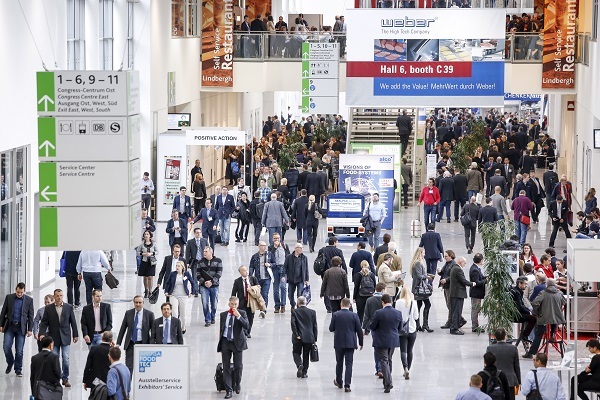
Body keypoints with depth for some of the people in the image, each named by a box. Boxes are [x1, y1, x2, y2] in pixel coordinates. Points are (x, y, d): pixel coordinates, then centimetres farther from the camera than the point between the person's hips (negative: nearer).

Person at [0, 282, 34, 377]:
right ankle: (10, 362, 19)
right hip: (9, 326, 1)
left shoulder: (29, 300, 1)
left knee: (19, 350, -1)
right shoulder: (9, 297, 3)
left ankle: (18, 370, 10)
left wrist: (30, 329, -2)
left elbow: (31, 315, 2)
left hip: (21, 328, -1)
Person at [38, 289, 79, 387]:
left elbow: (73, 322, 7)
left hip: (65, 337, 0)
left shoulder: (69, 307, 4)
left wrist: (75, 335, 6)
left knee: (66, 359, -4)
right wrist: (42, 333, -12)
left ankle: (65, 378, 8)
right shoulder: (48, 308, 3)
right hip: (53, 338, 0)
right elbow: (44, 322, 2)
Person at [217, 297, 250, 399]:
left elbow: (246, 326, -14)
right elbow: (221, 330, 13)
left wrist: (238, 316, -23)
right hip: (225, 342, 2)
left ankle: (237, 385, 28)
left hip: (237, 342, -2)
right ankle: (228, 390, 4)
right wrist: (220, 345, 14)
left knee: (238, 366, 4)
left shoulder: (242, 313, 0)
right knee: (226, 367, 0)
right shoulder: (223, 315, 7)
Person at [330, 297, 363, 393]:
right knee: (349, 364, 0)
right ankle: (347, 385, -7)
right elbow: (359, 330, -2)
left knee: (339, 363, 18)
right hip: (350, 343, -1)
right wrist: (360, 343, 9)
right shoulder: (354, 315, -6)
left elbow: (331, 329, -1)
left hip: (338, 343, 1)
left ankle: (339, 382, 32)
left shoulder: (335, 315, -6)